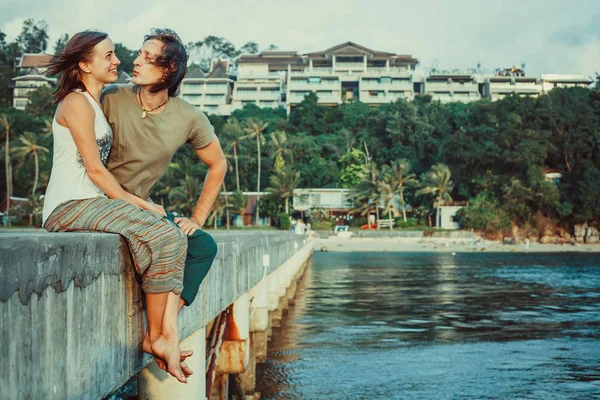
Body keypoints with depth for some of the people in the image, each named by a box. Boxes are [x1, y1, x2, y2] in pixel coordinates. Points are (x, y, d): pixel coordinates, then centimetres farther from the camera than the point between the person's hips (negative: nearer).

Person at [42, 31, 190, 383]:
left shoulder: (96, 104, 22)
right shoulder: (77, 103, -7)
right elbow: (94, 170, -13)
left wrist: (137, 202, 8)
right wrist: (139, 204, -10)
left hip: (94, 202, 9)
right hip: (69, 206, -9)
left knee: (174, 237, -10)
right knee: (160, 237, -26)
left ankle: (170, 337, -20)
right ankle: (156, 337, -13)